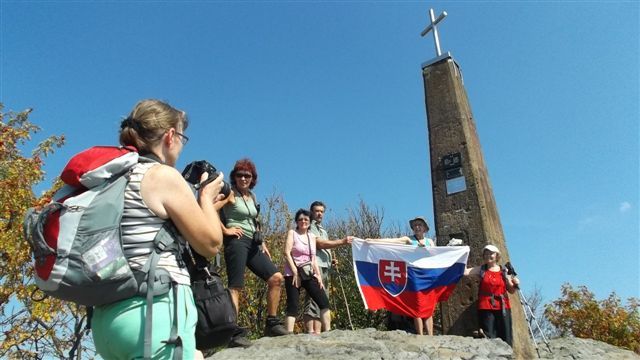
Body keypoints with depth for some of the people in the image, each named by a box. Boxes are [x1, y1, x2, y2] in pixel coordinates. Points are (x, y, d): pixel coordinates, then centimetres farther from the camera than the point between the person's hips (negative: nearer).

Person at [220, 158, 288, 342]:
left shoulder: (251, 196, 19)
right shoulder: (230, 194, -5)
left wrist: (262, 242, 20)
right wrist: (225, 230, -16)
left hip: (252, 244, 8)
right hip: (236, 241, -8)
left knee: (276, 278, 2)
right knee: (236, 286, -11)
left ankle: (272, 323, 9)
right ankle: (232, 333, -9)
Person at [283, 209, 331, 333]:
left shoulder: (312, 237, 16)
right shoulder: (292, 233, 2)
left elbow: (313, 258, 15)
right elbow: (287, 253, -9)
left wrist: (319, 275, 4)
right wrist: (295, 272, -16)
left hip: (309, 275, 5)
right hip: (293, 274, -5)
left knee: (324, 302, -3)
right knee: (293, 306, -9)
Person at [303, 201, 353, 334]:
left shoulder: (323, 230, 29)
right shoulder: (310, 227, 0)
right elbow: (320, 244, -11)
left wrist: (331, 260, 11)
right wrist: (342, 241, -10)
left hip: (324, 268, 10)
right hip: (315, 266, -10)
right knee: (313, 300, -16)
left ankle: (318, 333, 5)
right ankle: (311, 333, -20)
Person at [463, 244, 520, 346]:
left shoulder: (503, 271, 9)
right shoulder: (481, 270, 6)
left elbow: (511, 290, 15)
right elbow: (465, 271, -8)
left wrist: (515, 284, -5)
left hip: (503, 306, 2)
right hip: (486, 307, -2)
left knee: (505, 336, 3)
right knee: (489, 338, -3)